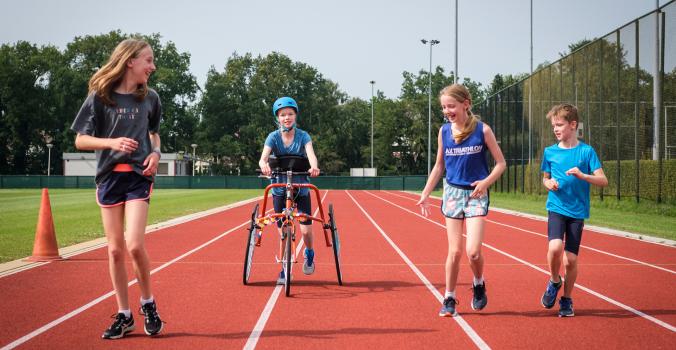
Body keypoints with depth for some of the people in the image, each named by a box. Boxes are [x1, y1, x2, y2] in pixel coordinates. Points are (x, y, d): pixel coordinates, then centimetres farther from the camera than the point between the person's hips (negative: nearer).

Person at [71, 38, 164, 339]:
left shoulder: (150, 98, 5)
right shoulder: (100, 97, -3)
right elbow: (81, 140, -2)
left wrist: (156, 153, 0)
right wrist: (112, 142, -19)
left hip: (139, 176, 0)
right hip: (109, 176, 0)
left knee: (134, 245, -14)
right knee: (115, 249, 3)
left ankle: (148, 304, 8)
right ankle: (124, 315, 15)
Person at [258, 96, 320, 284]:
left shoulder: (303, 136, -9)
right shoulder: (273, 137, -9)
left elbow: (311, 153, -27)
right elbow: (264, 157, -24)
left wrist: (314, 166, -49)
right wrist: (264, 165, -48)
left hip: (301, 187, 0)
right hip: (279, 187, 1)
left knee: (306, 230, -4)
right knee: (283, 231, 0)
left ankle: (309, 255, 29)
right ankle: (284, 270, 15)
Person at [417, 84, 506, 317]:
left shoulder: (482, 130, -7)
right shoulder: (444, 131, 3)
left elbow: (500, 163, -1)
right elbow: (439, 166, 14)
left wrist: (486, 182, -17)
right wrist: (426, 193, 9)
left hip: (476, 194, -3)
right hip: (452, 192, 3)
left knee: (473, 251, -13)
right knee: (454, 251, 1)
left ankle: (479, 285, 17)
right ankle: (449, 298, 15)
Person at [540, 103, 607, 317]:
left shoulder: (586, 151, -3)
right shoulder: (550, 152, 5)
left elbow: (603, 181, -5)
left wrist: (582, 175, -22)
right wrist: (549, 183, -4)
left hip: (577, 211, -1)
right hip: (556, 208, 1)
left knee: (571, 260, 0)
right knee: (555, 247, -24)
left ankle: (567, 299, 22)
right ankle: (554, 281, 5)